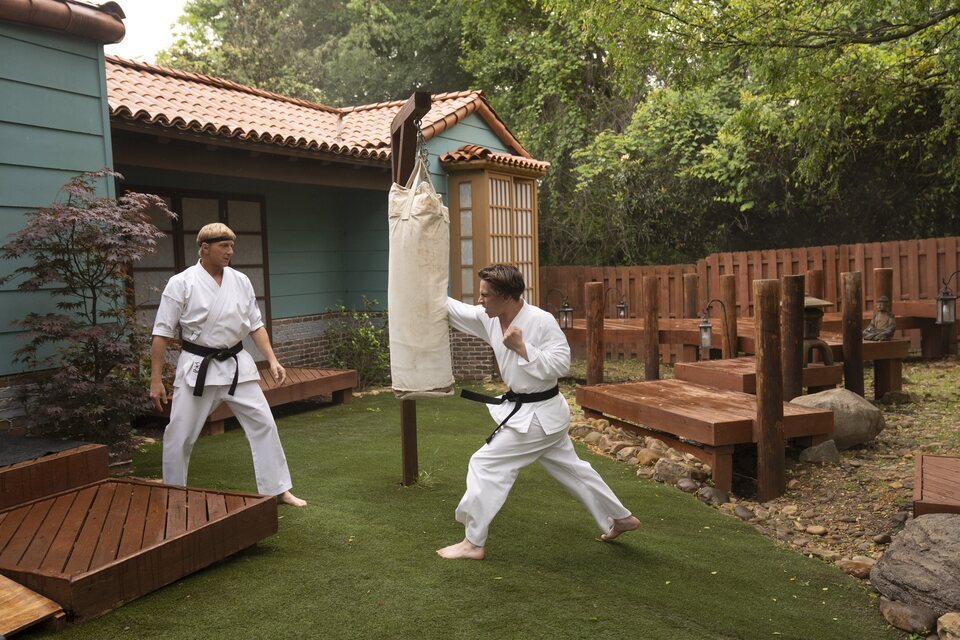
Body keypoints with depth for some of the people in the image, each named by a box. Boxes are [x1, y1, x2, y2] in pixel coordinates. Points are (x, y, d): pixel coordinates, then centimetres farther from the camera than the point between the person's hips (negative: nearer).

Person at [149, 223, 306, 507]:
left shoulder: (241, 281, 2)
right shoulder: (181, 283, -9)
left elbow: (255, 325, 10)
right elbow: (162, 334, -7)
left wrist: (272, 360, 0)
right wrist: (156, 380, -8)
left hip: (237, 365, 4)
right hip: (197, 368, -3)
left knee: (263, 423, 3)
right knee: (179, 435, 4)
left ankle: (278, 489, 16)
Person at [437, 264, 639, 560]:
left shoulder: (541, 321, -23)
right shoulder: (490, 318, -1)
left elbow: (560, 364, -24)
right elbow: (454, 309, 3)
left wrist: (521, 347, -26)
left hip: (539, 414, -9)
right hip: (526, 410, 9)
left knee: (485, 464, -7)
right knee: (571, 469, 22)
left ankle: (473, 543, 7)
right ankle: (620, 518, 39)